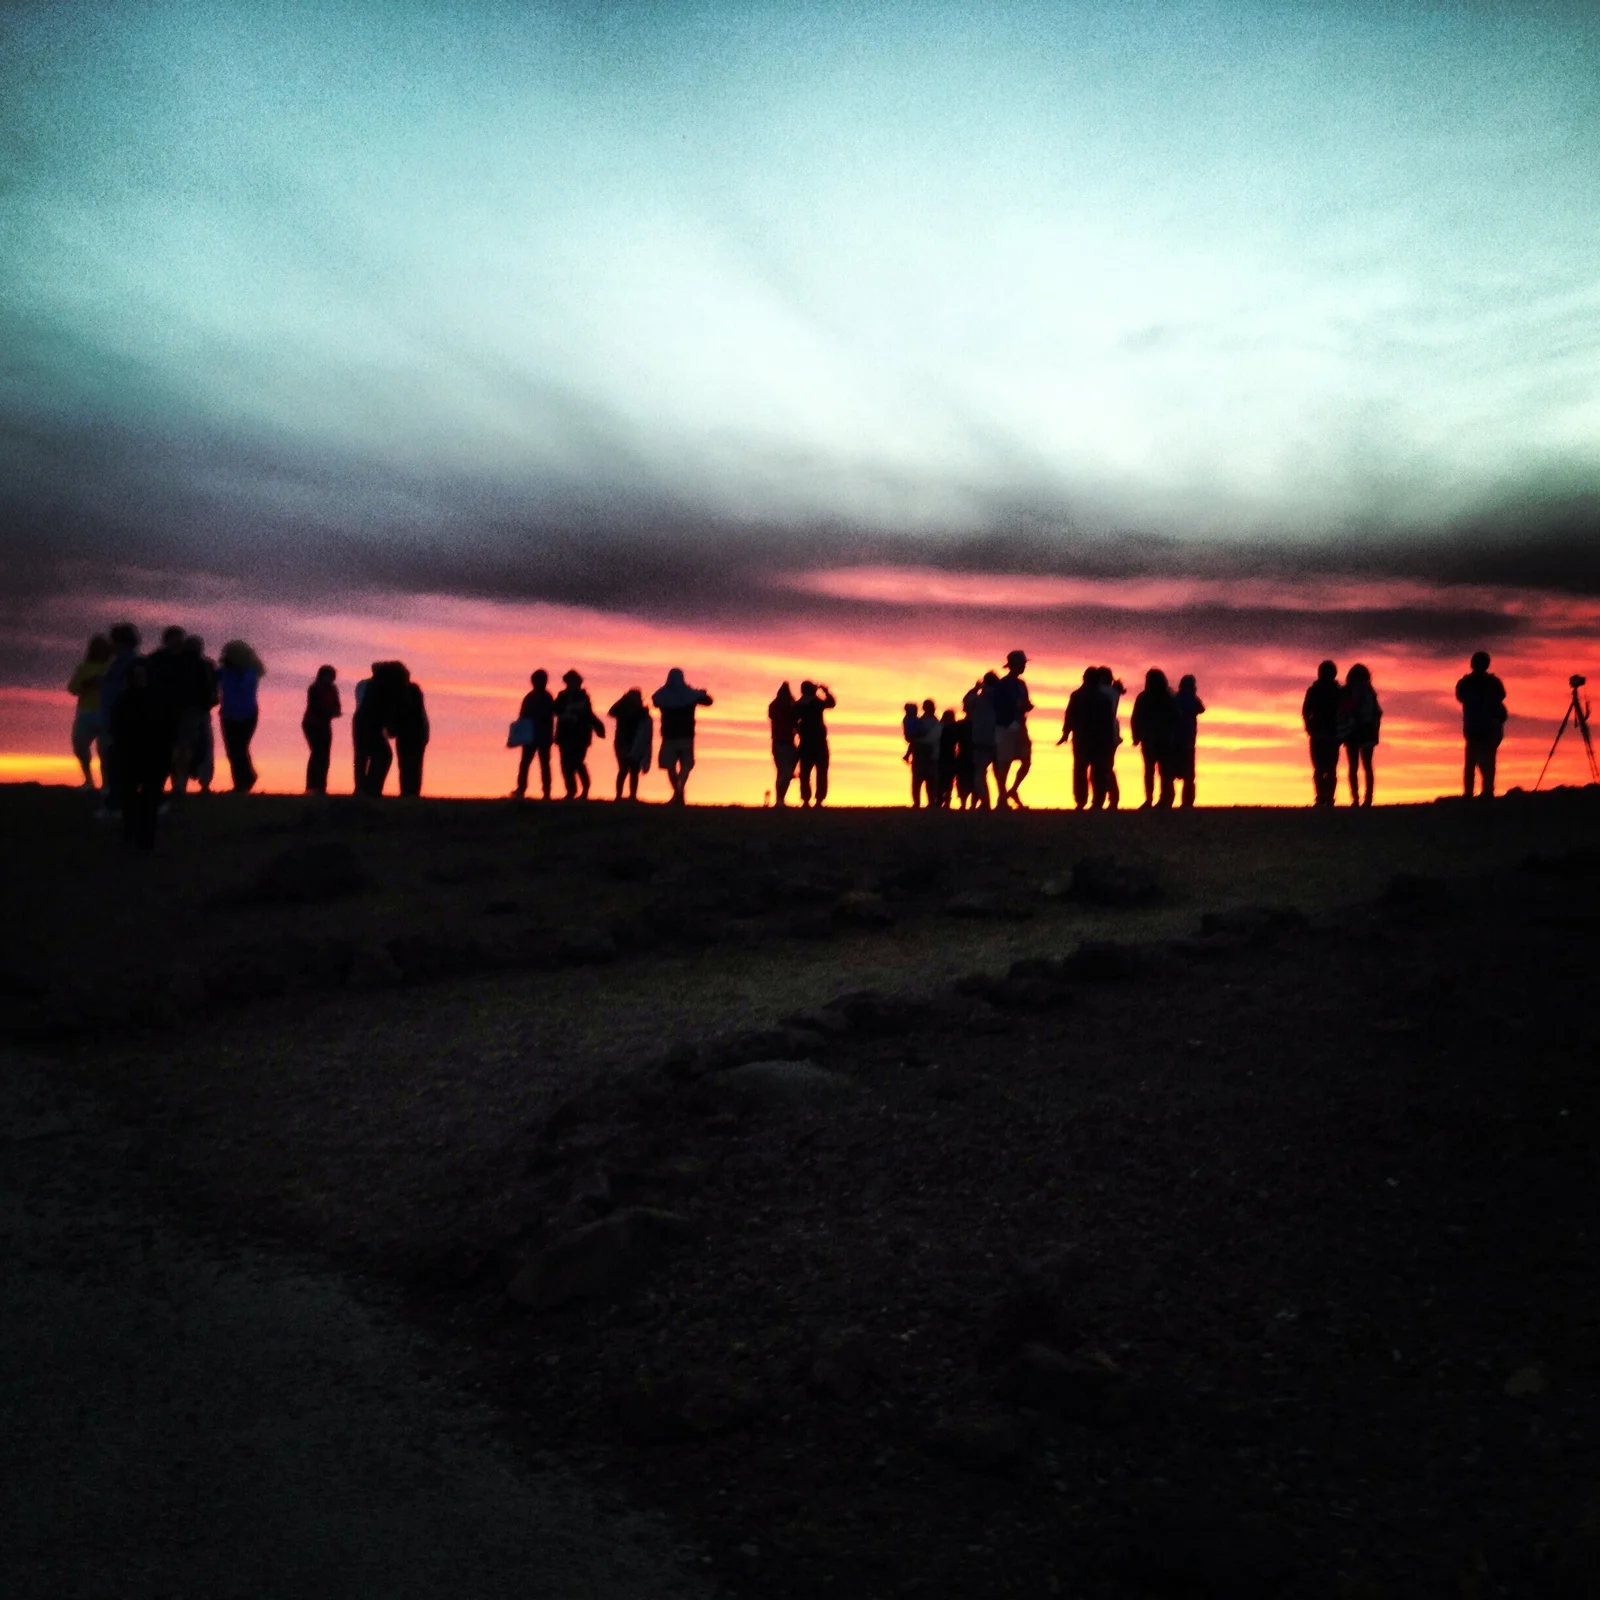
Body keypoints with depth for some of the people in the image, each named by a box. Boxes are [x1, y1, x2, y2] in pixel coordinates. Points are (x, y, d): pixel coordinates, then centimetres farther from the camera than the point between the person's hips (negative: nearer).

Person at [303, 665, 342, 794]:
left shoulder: (332, 689, 5)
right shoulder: (314, 689, -12)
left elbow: (336, 706, 6)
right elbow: (314, 707, -18)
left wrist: (336, 712, -17)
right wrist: (332, 712, -26)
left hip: (324, 725, 6)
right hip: (312, 725, -6)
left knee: (324, 755, -1)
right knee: (318, 753, -17)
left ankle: (320, 787, -1)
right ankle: (312, 787, -20)